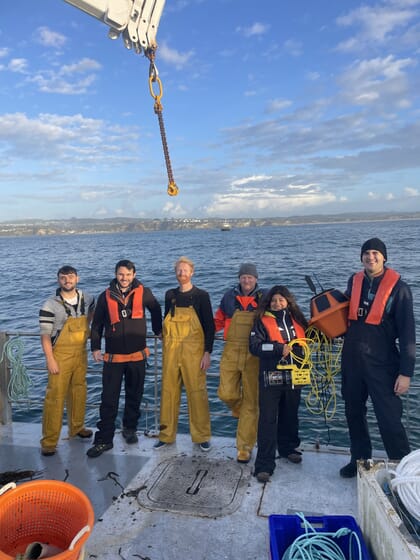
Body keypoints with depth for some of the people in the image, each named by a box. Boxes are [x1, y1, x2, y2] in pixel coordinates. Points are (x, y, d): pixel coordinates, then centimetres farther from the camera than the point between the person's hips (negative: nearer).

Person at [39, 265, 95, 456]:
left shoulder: (86, 299, 0)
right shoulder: (50, 306, -14)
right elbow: (45, 335, -12)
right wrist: (50, 360, -16)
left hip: (81, 354, 5)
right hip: (60, 356, -5)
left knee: (79, 392, 17)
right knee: (55, 396, -4)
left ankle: (77, 428, 35)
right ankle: (49, 441, 6)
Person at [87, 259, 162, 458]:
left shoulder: (143, 293, -2)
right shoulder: (106, 296, -1)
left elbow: (156, 310, 17)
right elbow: (97, 324, 5)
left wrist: (158, 331, 21)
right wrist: (95, 347, -2)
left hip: (137, 355, 1)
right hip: (113, 356, -1)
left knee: (134, 396, 14)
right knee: (109, 400, -1)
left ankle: (130, 429, 33)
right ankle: (104, 439, 8)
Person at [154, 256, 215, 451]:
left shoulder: (201, 296, -1)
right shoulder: (170, 295, 10)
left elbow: (209, 326, -2)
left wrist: (207, 353, -8)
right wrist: (165, 346, 14)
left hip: (193, 350, -3)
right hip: (171, 350, 4)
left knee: (197, 392, -1)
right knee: (169, 391, 6)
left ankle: (202, 437, 13)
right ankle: (166, 435, 19)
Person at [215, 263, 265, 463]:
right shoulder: (229, 297, 6)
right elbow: (218, 321, 17)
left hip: (254, 355, -2)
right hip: (231, 352, 2)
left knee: (251, 402, 2)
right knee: (226, 393, -5)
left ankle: (244, 448, 14)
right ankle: (240, 411, 33)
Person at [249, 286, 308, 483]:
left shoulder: (297, 320, 10)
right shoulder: (263, 321, -3)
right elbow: (254, 346, -15)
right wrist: (279, 348, -21)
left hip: (293, 377, 5)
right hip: (271, 377, -4)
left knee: (290, 416, 19)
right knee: (268, 419, -5)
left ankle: (288, 448, 40)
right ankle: (264, 465, -1)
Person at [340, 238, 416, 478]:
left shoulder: (398, 287, -9)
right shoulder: (354, 281, 5)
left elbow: (407, 332, -10)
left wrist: (406, 372, -14)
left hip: (382, 363, -5)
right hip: (352, 359, 5)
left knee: (389, 418, -5)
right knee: (354, 413, 16)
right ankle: (360, 459, 35)